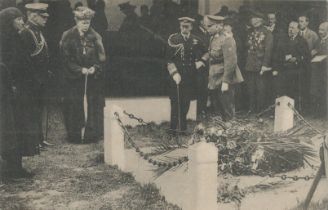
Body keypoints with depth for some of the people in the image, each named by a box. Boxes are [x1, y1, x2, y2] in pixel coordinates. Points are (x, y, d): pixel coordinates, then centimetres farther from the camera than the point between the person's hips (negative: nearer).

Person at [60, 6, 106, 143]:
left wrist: (95, 68, -13)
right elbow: (67, 59, -4)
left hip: (93, 78, 2)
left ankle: (92, 134, 11)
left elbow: (101, 57, 6)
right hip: (74, 78, -2)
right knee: (75, 107, -1)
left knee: (93, 106, 1)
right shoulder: (68, 37, -2)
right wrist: (80, 70, -14)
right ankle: (76, 135, 10)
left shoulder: (95, 37, 4)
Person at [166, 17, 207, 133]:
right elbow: (169, 58, -3)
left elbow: (204, 54, 21)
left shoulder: (196, 41, 7)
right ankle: (174, 127, 7)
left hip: (190, 76, 2)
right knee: (176, 102, -2)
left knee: (186, 102, 6)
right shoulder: (173, 39, -1)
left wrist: (200, 62, 3)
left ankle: (183, 127, 18)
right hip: (177, 75, -2)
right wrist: (174, 73, -12)